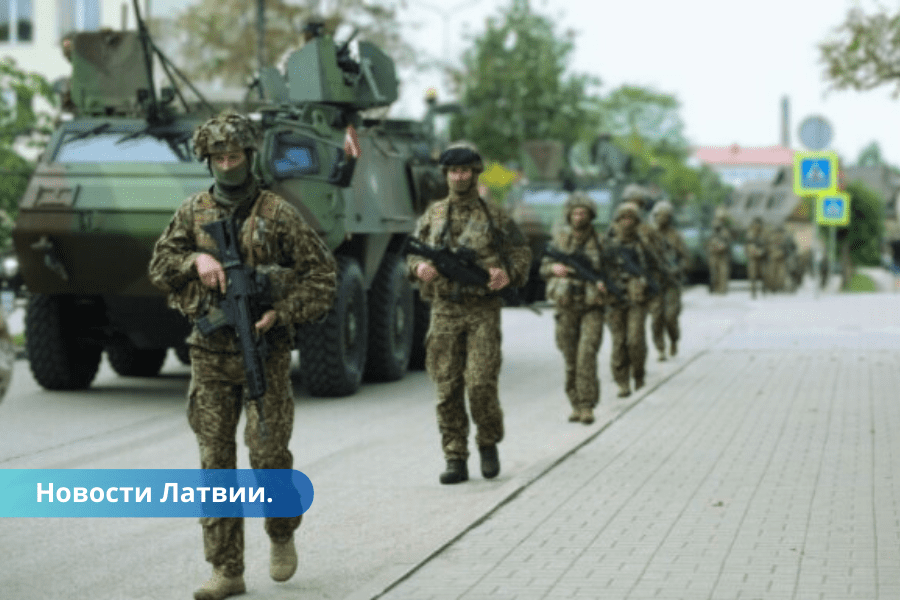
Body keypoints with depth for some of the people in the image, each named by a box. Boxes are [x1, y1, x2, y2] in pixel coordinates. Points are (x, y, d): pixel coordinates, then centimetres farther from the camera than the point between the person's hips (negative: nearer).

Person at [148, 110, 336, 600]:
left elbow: (321, 272, -2)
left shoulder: (277, 213, -2)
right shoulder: (193, 212, 7)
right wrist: (196, 259, -12)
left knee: (268, 454, -6)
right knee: (216, 462, 1)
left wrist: (283, 313, -14)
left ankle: (282, 536, 23)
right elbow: (159, 265, 8)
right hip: (210, 354, 3)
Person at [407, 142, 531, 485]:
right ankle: (455, 460, 6)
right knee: (448, 390, 0)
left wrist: (509, 274, -14)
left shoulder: (496, 216, 5)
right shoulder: (432, 216, 12)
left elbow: (522, 254, 7)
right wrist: (419, 267, -8)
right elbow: (412, 254, 15)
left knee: (481, 385, -11)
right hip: (444, 311, 3)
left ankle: (488, 443, 13)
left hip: (483, 311, -2)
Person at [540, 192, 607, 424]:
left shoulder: (600, 240, -1)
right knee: (571, 360, 6)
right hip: (566, 307, 2)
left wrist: (605, 283, -17)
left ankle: (587, 406, -13)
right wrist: (554, 268, -13)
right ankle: (576, 404, 17)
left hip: (592, 308, -2)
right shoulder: (560, 238, 5)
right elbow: (544, 268, 9)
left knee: (587, 355, -15)